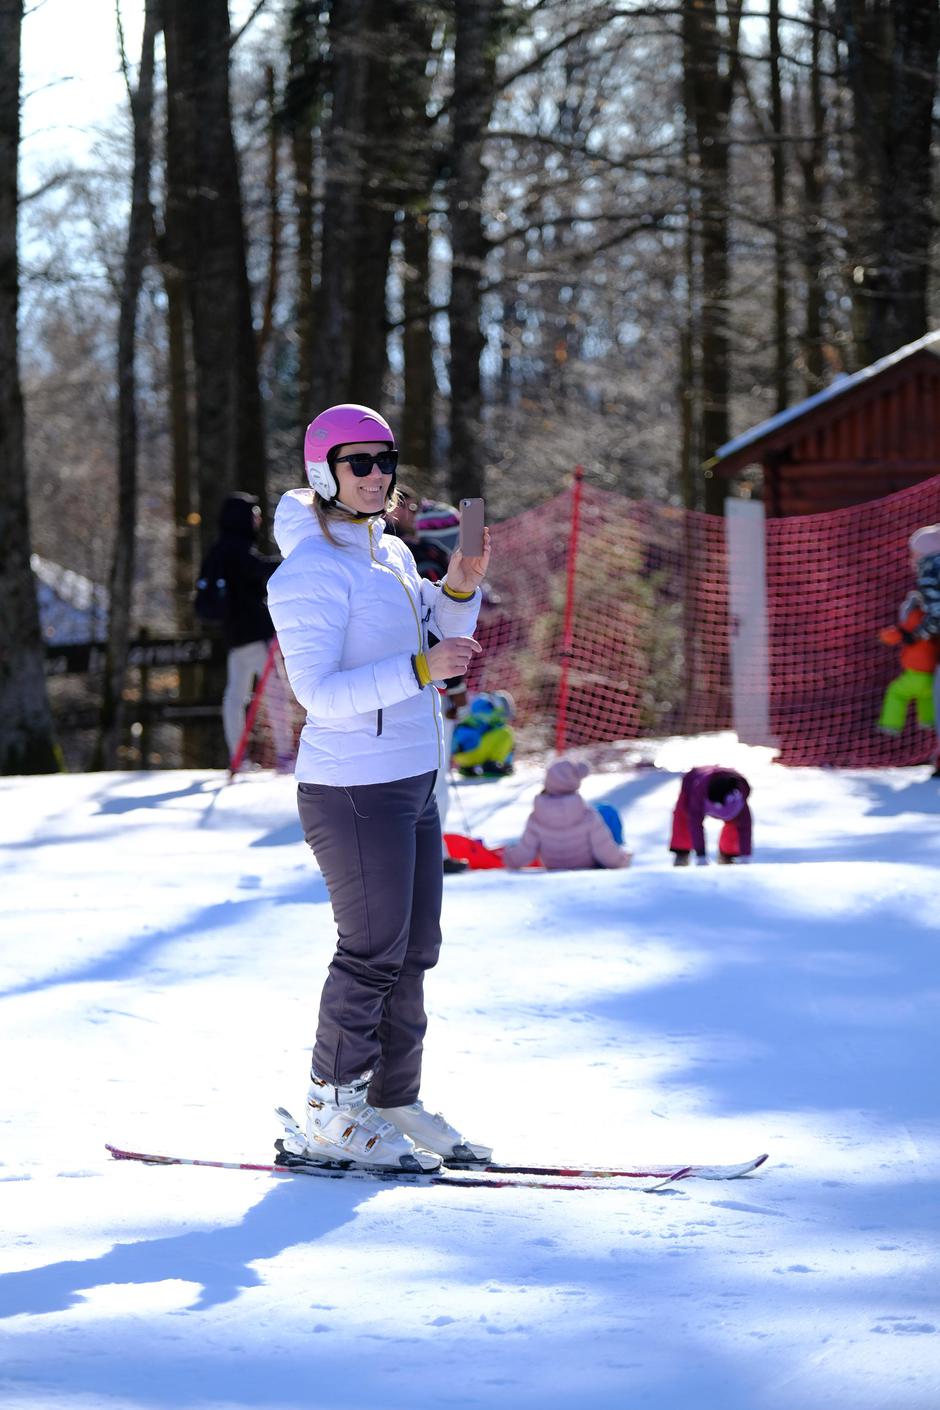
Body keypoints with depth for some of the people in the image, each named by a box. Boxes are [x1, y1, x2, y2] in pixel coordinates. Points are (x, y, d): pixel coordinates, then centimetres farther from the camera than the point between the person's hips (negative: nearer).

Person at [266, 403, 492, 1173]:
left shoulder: (391, 553, 13)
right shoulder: (311, 570, -15)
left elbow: (443, 645, 19)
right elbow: (319, 692, -22)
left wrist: (461, 588, 1)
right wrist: (421, 668, -29)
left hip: (412, 779, 9)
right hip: (353, 787, -9)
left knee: (414, 950, 11)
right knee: (372, 953, -5)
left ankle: (395, 1102, 19)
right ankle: (331, 1117, 5)